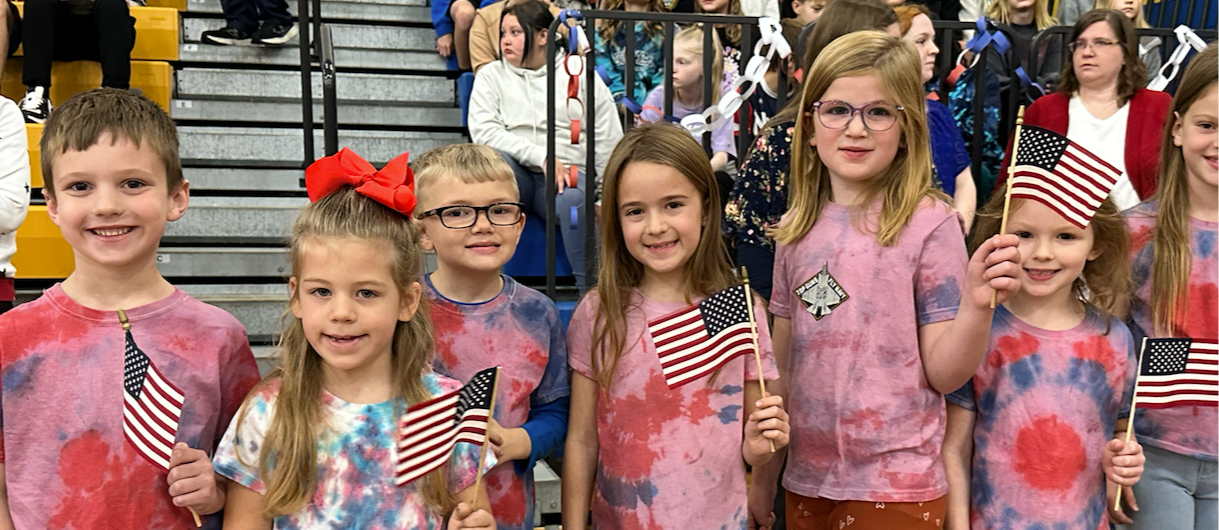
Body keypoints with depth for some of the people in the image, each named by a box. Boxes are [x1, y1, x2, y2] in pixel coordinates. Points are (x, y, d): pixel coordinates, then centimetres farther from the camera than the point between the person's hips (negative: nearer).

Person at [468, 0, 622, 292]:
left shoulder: (580, 74, 13)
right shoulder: (491, 75, 14)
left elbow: (610, 145, 9)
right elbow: (483, 130, -3)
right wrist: (541, 156, -15)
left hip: (569, 172, -1)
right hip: (517, 175, 1)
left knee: (573, 200, -36)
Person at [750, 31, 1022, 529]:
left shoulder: (929, 223, -11)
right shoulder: (796, 229, 1)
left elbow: (943, 374, -11)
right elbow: (782, 368, 8)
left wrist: (977, 305, -28)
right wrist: (762, 478, 10)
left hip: (894, 488, -4)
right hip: (805, 482, 4)